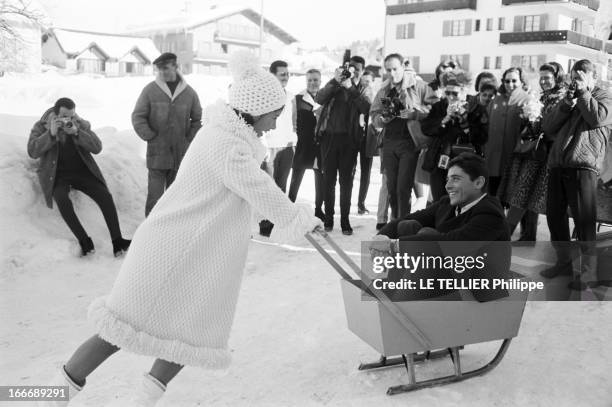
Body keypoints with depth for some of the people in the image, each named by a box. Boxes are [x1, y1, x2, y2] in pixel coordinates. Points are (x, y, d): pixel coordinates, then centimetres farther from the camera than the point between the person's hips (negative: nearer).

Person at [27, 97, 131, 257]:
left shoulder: (82, 125, 4)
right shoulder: (41, 127, 0)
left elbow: (97, 148, -9)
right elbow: (32, 151, -14)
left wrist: (76, 133, -22)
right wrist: (51, 133, -25)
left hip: (82, 171, 2)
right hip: (57, 175, -2)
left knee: (106, 196, -21)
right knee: (62, 200, -34)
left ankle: (117, 242, -22)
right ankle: (84, 241, -32)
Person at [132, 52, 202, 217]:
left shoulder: (189, 93, 2)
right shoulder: (150, 90, -2)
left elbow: (198, 119, 12)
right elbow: (137, 117, 2)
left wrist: (189, 139, 3)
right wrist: (150, 137, -5)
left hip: (180, 155, 2)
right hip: (157, 154, -2)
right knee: (155, 195, -4)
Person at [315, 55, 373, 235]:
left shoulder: (364, 90, 9)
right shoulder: (335, 86, 10)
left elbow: (365, 108, -12)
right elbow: (320, 99, -8)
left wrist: (350, 87, -19)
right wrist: (335, 81, -17)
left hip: (349, 139, -1)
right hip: (329, 136, 1)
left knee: (346, 181, 2)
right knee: (329, 179, 5)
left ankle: (345, 221, 8)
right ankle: (328, 218, 14)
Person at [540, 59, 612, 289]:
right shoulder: (568, 99, 23)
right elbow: (547, 126, 11)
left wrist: (583, 92, -4)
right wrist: (566, 104, -2)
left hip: (583, 167, -6)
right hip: (558, 166, 6)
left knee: (584, 221, -6)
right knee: (554, 215, 9)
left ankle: (588, 273, 1)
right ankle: (563, 262, 25)